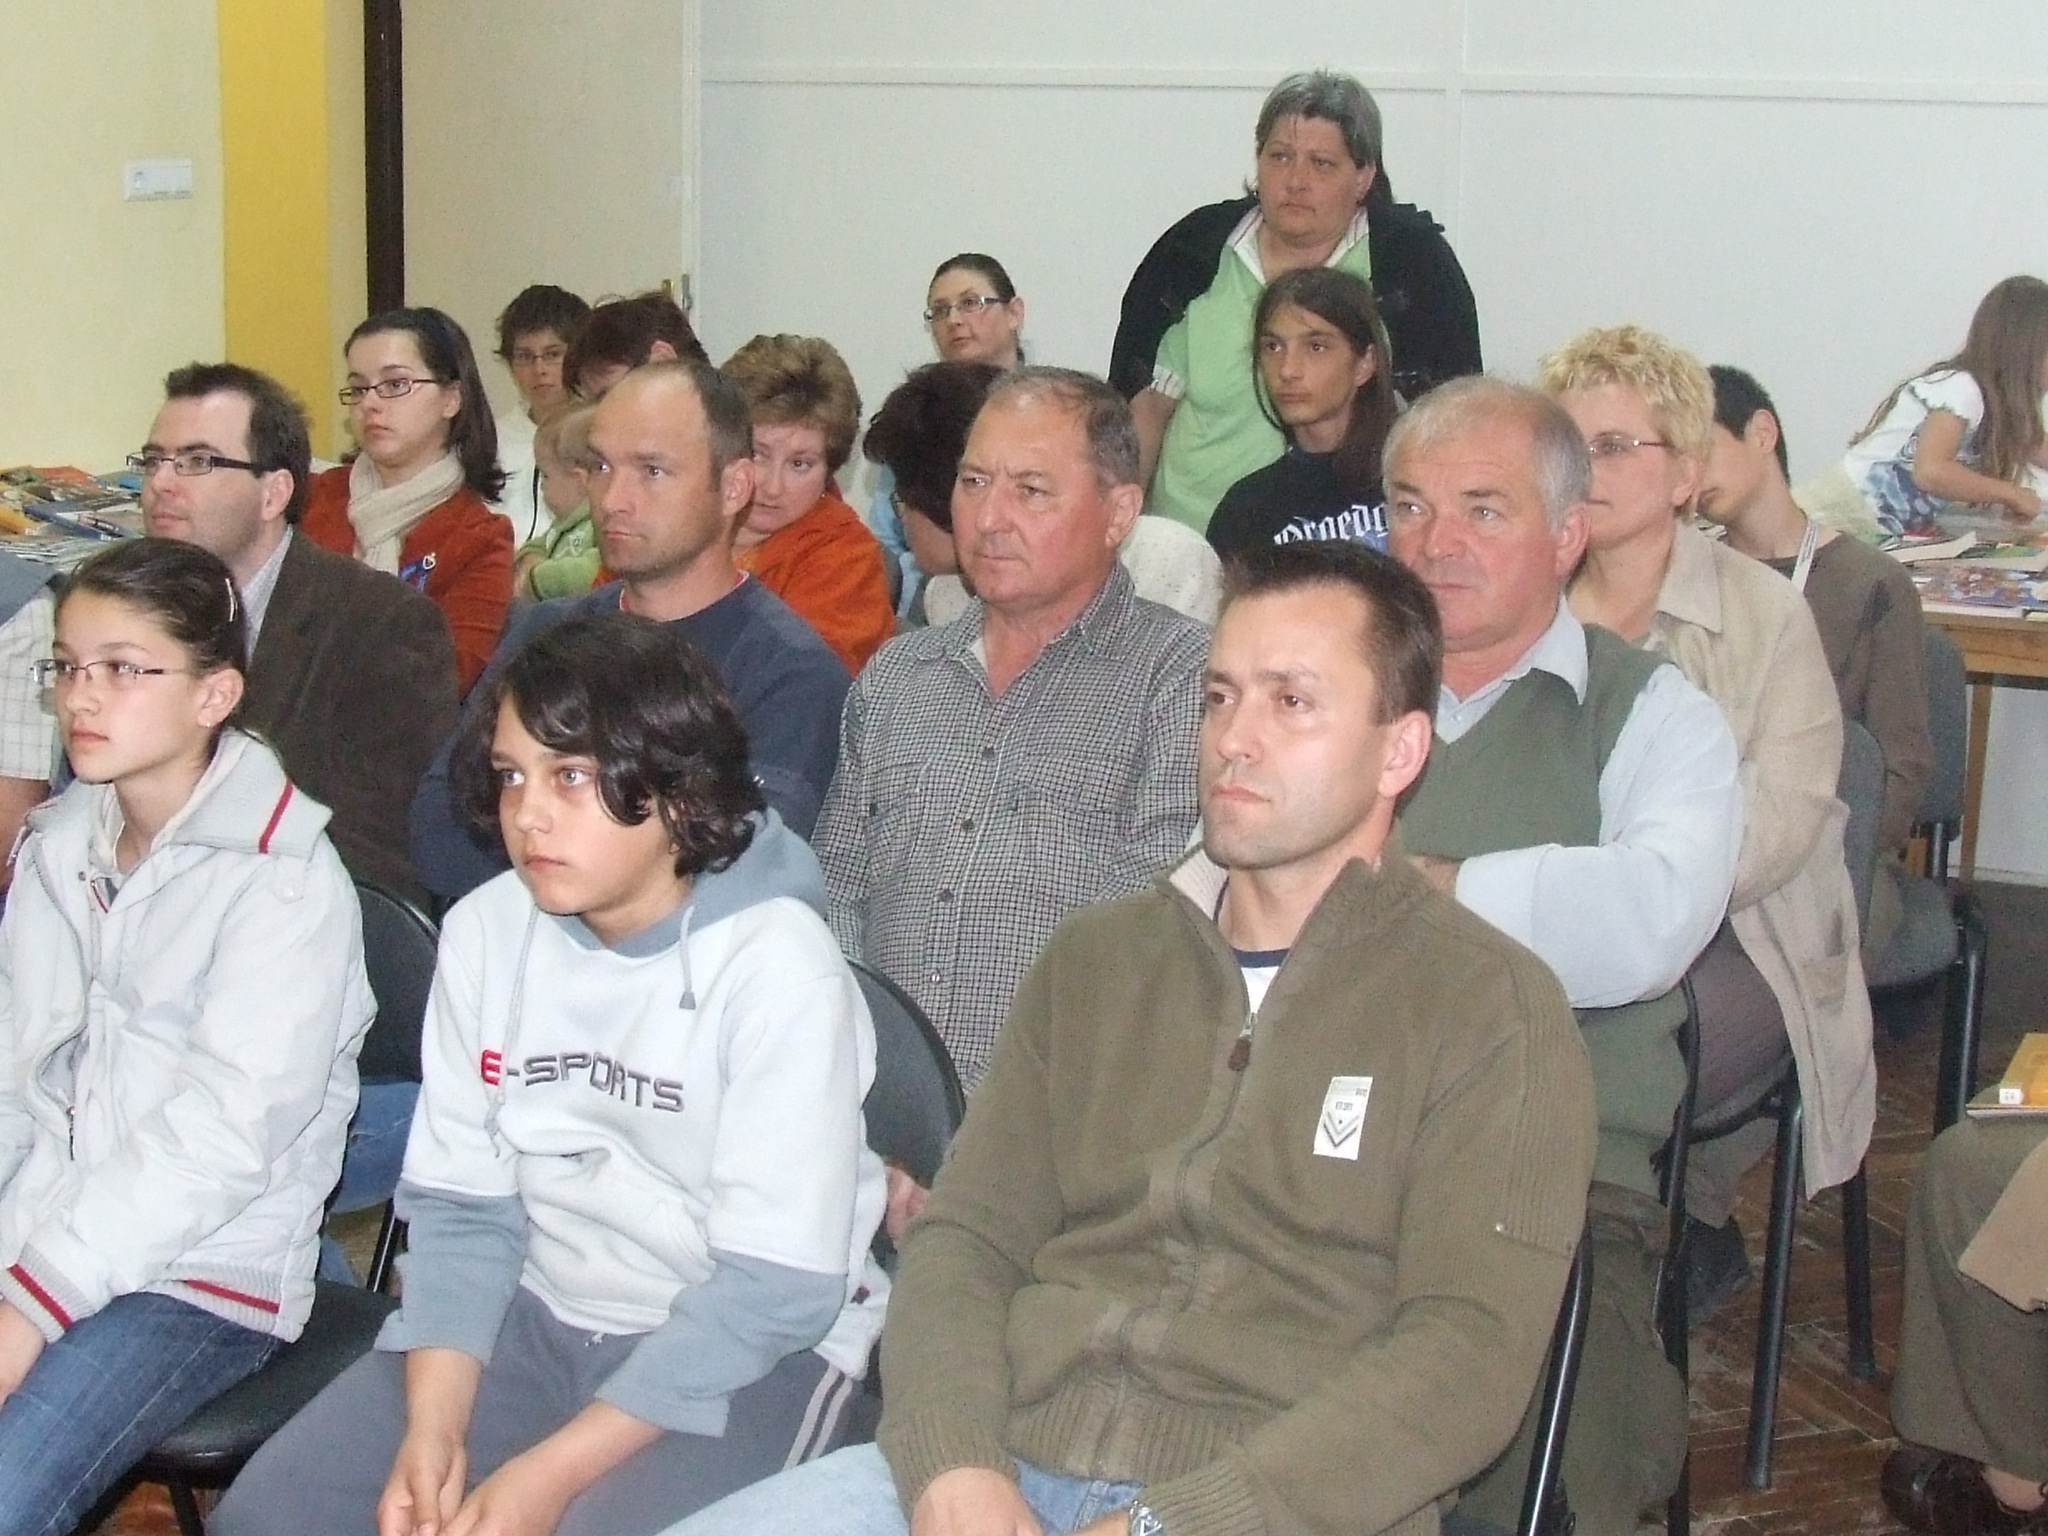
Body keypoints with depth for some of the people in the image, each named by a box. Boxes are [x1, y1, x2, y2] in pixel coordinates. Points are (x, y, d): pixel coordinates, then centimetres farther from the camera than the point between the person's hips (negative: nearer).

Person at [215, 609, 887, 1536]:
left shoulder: (776, 966, -18)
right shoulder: (485, 934, 0)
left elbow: (779, 1285, -18)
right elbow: (460, 1201, 1)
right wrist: (432, 1425, -15)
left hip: (755, 1351, -5)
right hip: (542, 1313, 5)